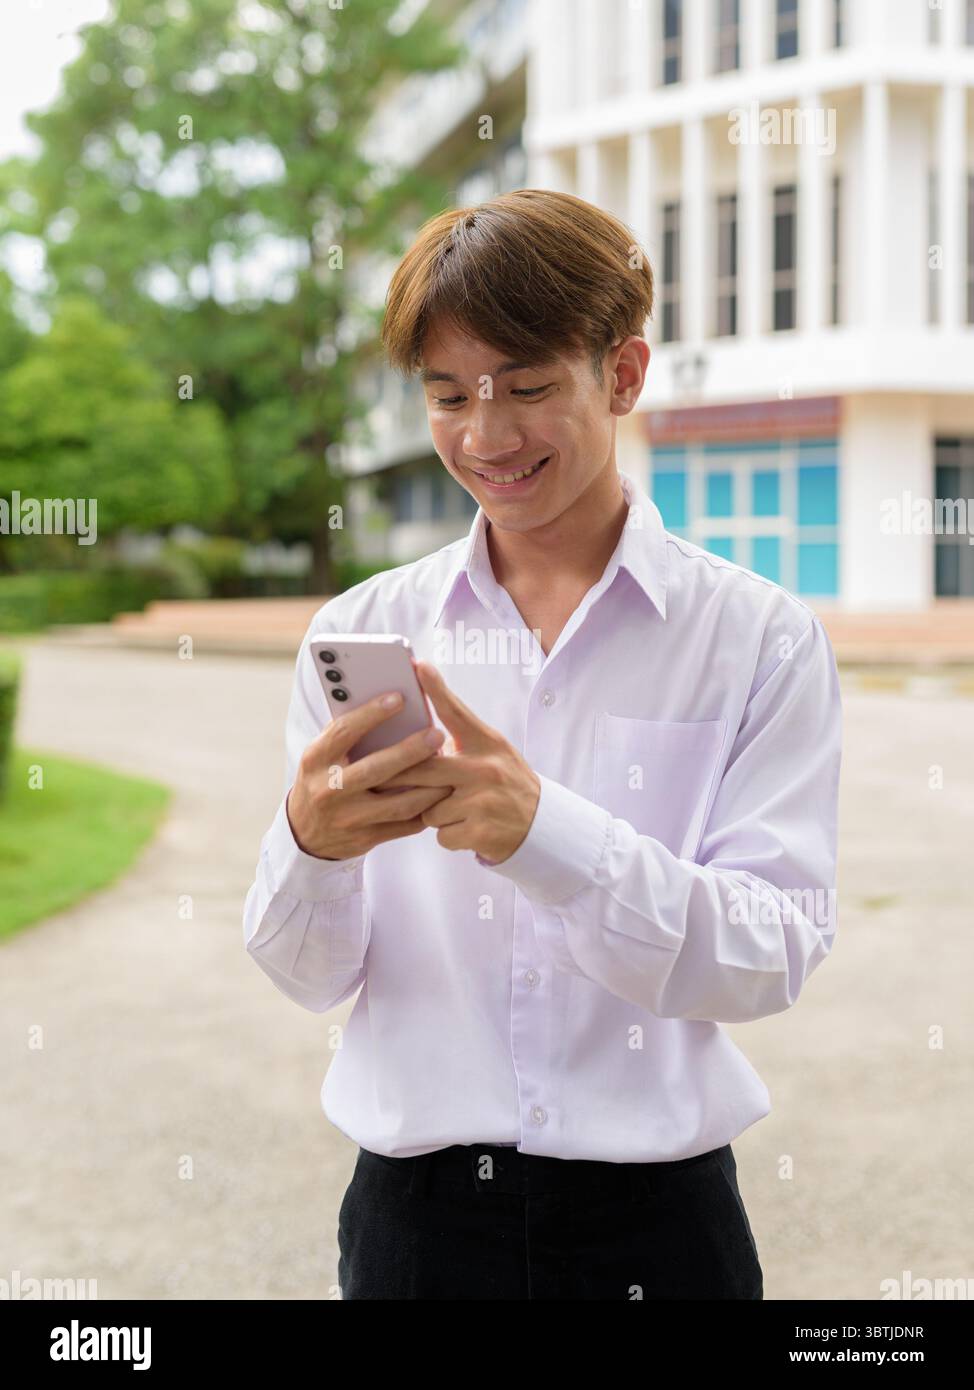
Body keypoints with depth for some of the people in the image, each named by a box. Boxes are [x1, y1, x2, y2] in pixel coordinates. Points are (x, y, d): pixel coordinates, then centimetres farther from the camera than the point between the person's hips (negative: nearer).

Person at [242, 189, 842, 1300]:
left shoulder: (759, 637, -6)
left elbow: (776, 955, -15)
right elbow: (314, 977, -2)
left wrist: (544, 832, -30)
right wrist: (309, 845, -24)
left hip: (654, 1219, -1)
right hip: (413, 1208, 2)